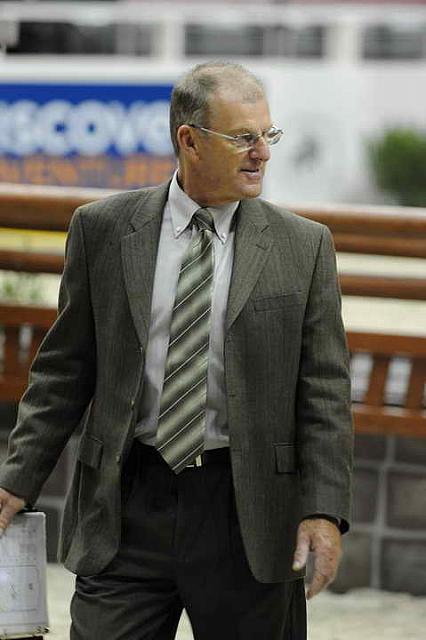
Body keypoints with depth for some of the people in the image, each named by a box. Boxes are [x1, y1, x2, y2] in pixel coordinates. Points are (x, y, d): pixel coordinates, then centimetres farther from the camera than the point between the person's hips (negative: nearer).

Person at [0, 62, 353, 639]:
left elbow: (324, 390, 2)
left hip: (246, 513, 0)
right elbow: (65, 368, 9)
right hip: (127, 508, 0)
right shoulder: (103, 229, 4)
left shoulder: (303, 246, 4)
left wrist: (324, 509, -8)